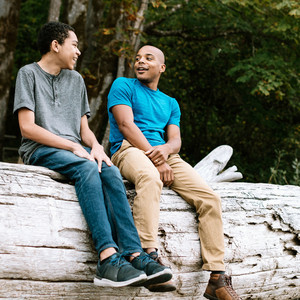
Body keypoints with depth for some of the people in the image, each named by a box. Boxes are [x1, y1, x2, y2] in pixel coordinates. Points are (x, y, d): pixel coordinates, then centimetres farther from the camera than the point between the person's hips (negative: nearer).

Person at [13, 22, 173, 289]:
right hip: (40, 150, -5)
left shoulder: (76, 79, 23)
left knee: (110, 171, -26)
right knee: (87, 168, -34)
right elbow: (27, 127, -8)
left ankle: (133, 254, -38)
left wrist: (94, 145, -6)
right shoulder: (29, 74, 3)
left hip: (75, 150, 5)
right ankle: (108, 256, -47)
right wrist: (74, 147, -14)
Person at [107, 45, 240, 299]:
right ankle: (149, 256, -51)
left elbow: (176, 141, 14)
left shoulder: (170, 103, 28)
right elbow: (126, 125, -2)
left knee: (210, 199, -17)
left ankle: (217, 279, -18)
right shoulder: (123, 86, 13)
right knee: (150, 177, -42)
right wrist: (156, 160, -13)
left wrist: (165, 149, -13)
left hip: (165, 154, 5)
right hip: (129, 149, -5)